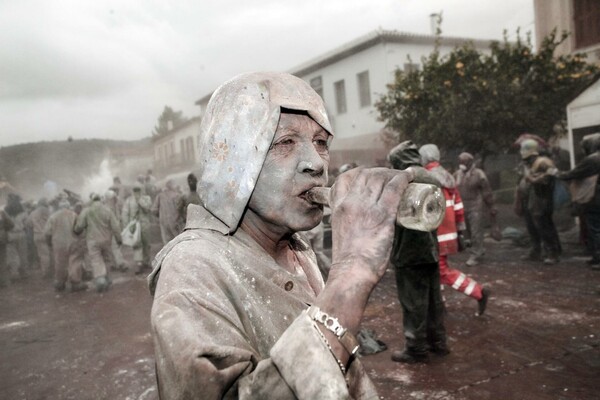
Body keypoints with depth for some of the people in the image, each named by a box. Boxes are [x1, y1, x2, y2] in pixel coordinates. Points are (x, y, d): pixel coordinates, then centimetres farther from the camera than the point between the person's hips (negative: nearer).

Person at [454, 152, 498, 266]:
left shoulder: (479, 174, -8)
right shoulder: (457, 174, 5)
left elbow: (487, 193, -3)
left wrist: (491, 209, 0)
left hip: (475, 208, -5)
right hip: (462, 208, 5)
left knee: (476, 232, -5)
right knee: (469, 232, 15)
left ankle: (475, 255, 2)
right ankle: (479, 249, 33)